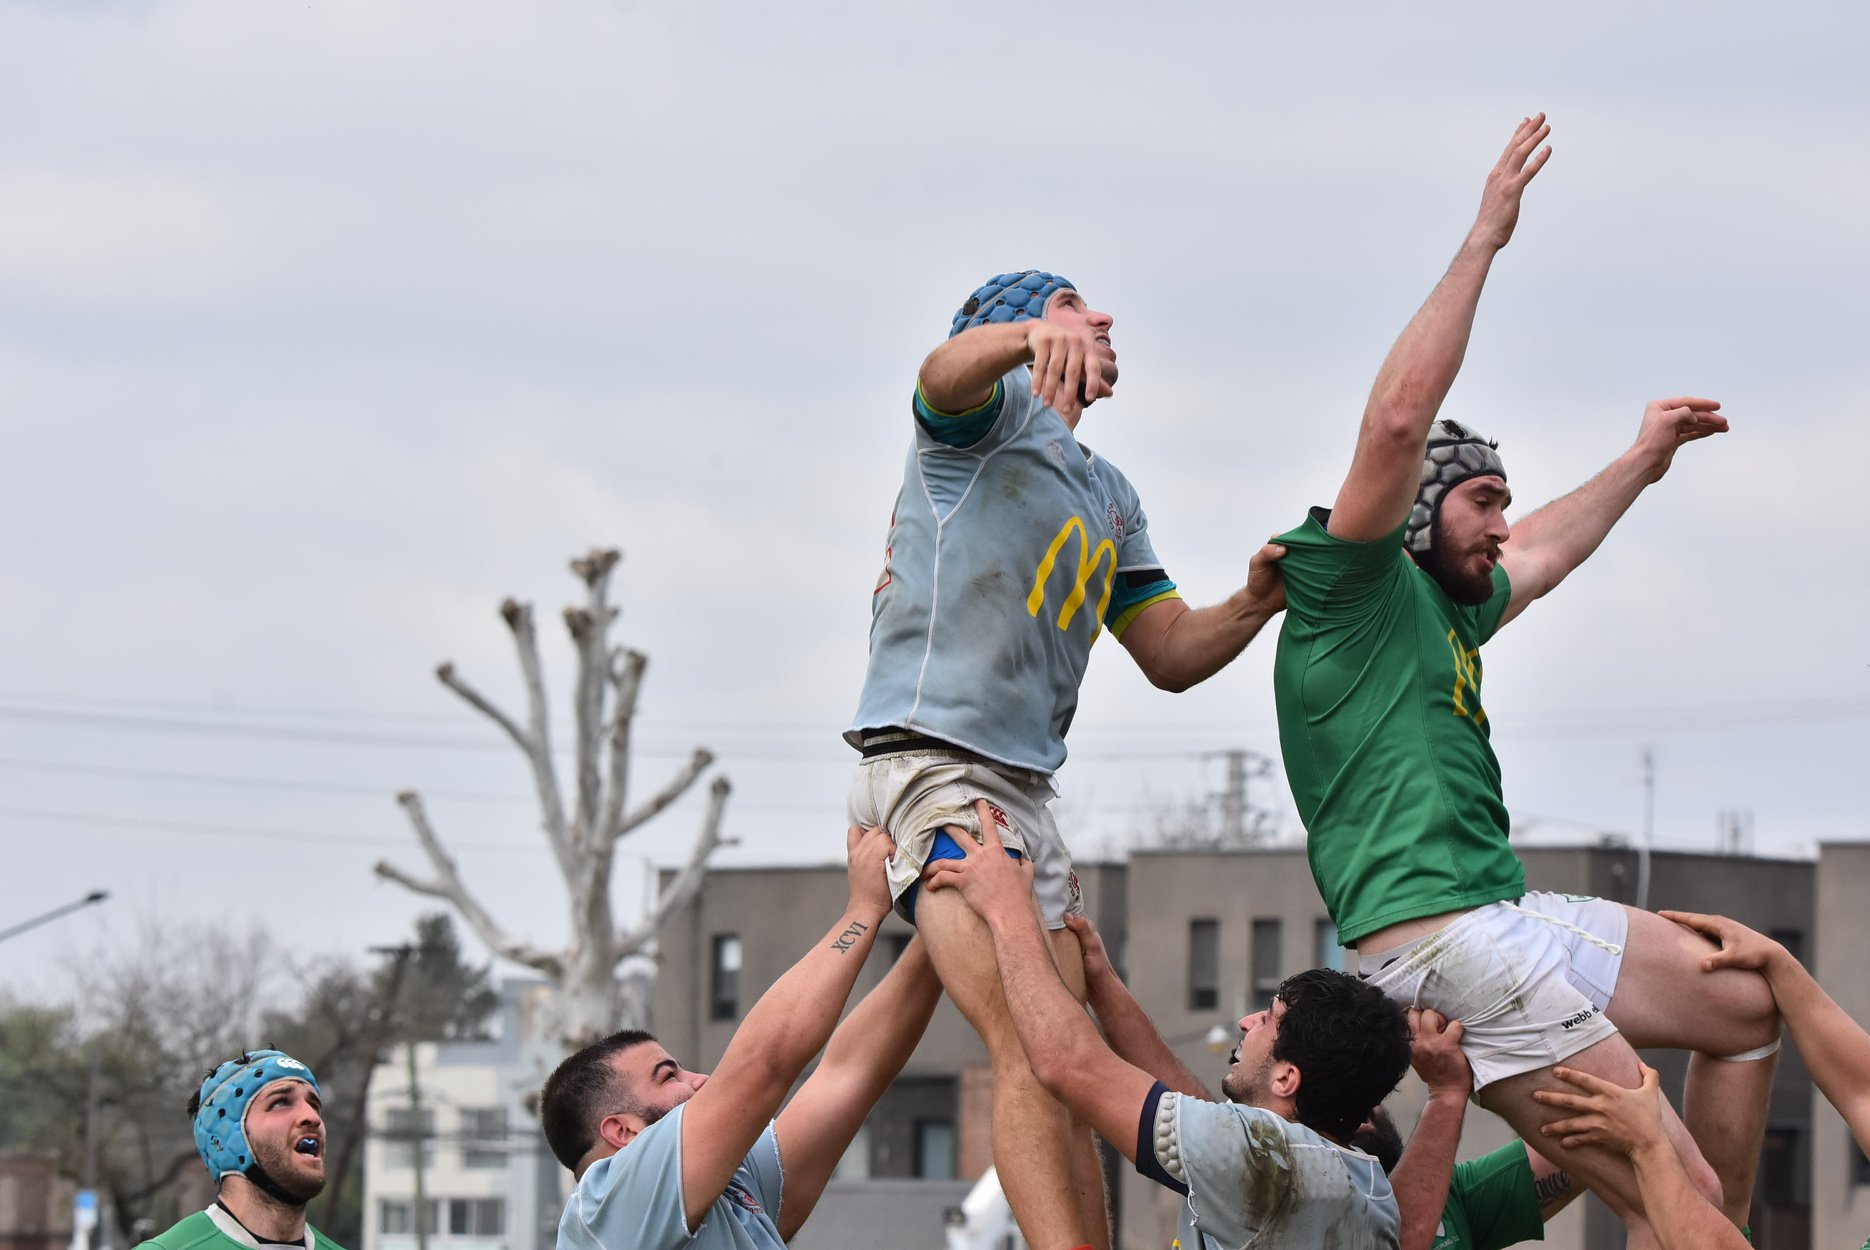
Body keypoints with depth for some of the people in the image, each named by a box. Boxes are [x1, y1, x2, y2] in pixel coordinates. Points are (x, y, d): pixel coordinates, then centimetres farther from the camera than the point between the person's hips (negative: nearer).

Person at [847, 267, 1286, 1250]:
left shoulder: (1111, 497, 27)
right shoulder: (995, 409, 1)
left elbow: (1170, 655, 22)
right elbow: (948, 373, -25)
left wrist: (1255, 604, 0)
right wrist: (1037, 335, -48)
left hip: (1023, 788, 10)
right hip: (929, 760, -10)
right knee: (1032, 1052, -23)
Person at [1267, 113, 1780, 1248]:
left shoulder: (1443, 612, 23)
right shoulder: (1353, 589, -4)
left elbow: (1544, 556, 43)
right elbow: (1399, 422, -19)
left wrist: (1643, 459, 56)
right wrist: (1483, 243, -17)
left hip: (1513, 915, 11)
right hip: (1442, 934, -11)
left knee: (1750, 1006, 23)